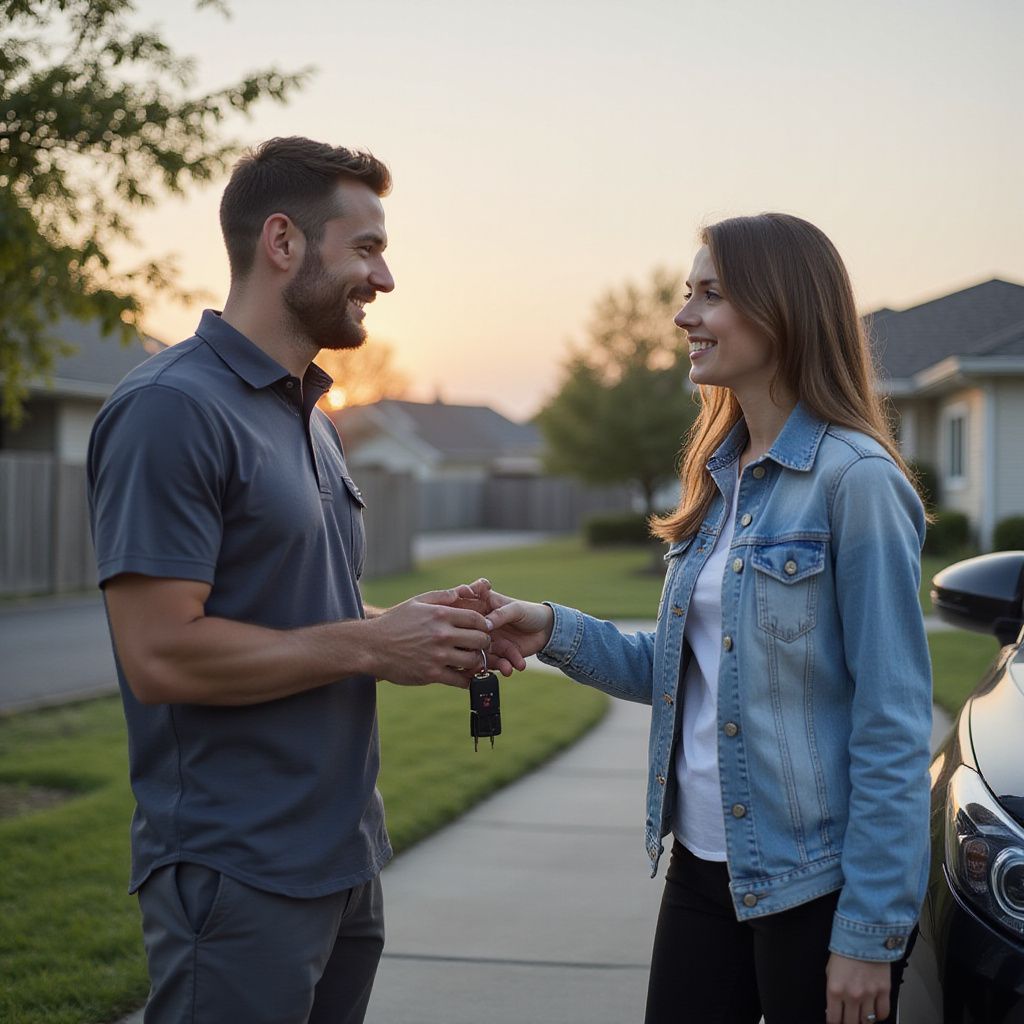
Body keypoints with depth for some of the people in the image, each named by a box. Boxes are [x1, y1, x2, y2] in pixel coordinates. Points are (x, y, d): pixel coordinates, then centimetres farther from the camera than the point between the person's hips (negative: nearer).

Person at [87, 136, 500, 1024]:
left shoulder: (311, 416, 15)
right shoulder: (171, 409, -15)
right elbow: (160, 656, -22)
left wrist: (423, 629, 3)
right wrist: (370, 643, -16)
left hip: (345, 864, 9)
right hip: (238, 876, -9)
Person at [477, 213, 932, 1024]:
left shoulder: (855, 479, -14)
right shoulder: (723, 477, 9)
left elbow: (894, 721, -16)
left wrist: (871, 929, -16)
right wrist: (556, 633, -3)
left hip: (816, 885, -7)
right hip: (706, 865, 7)